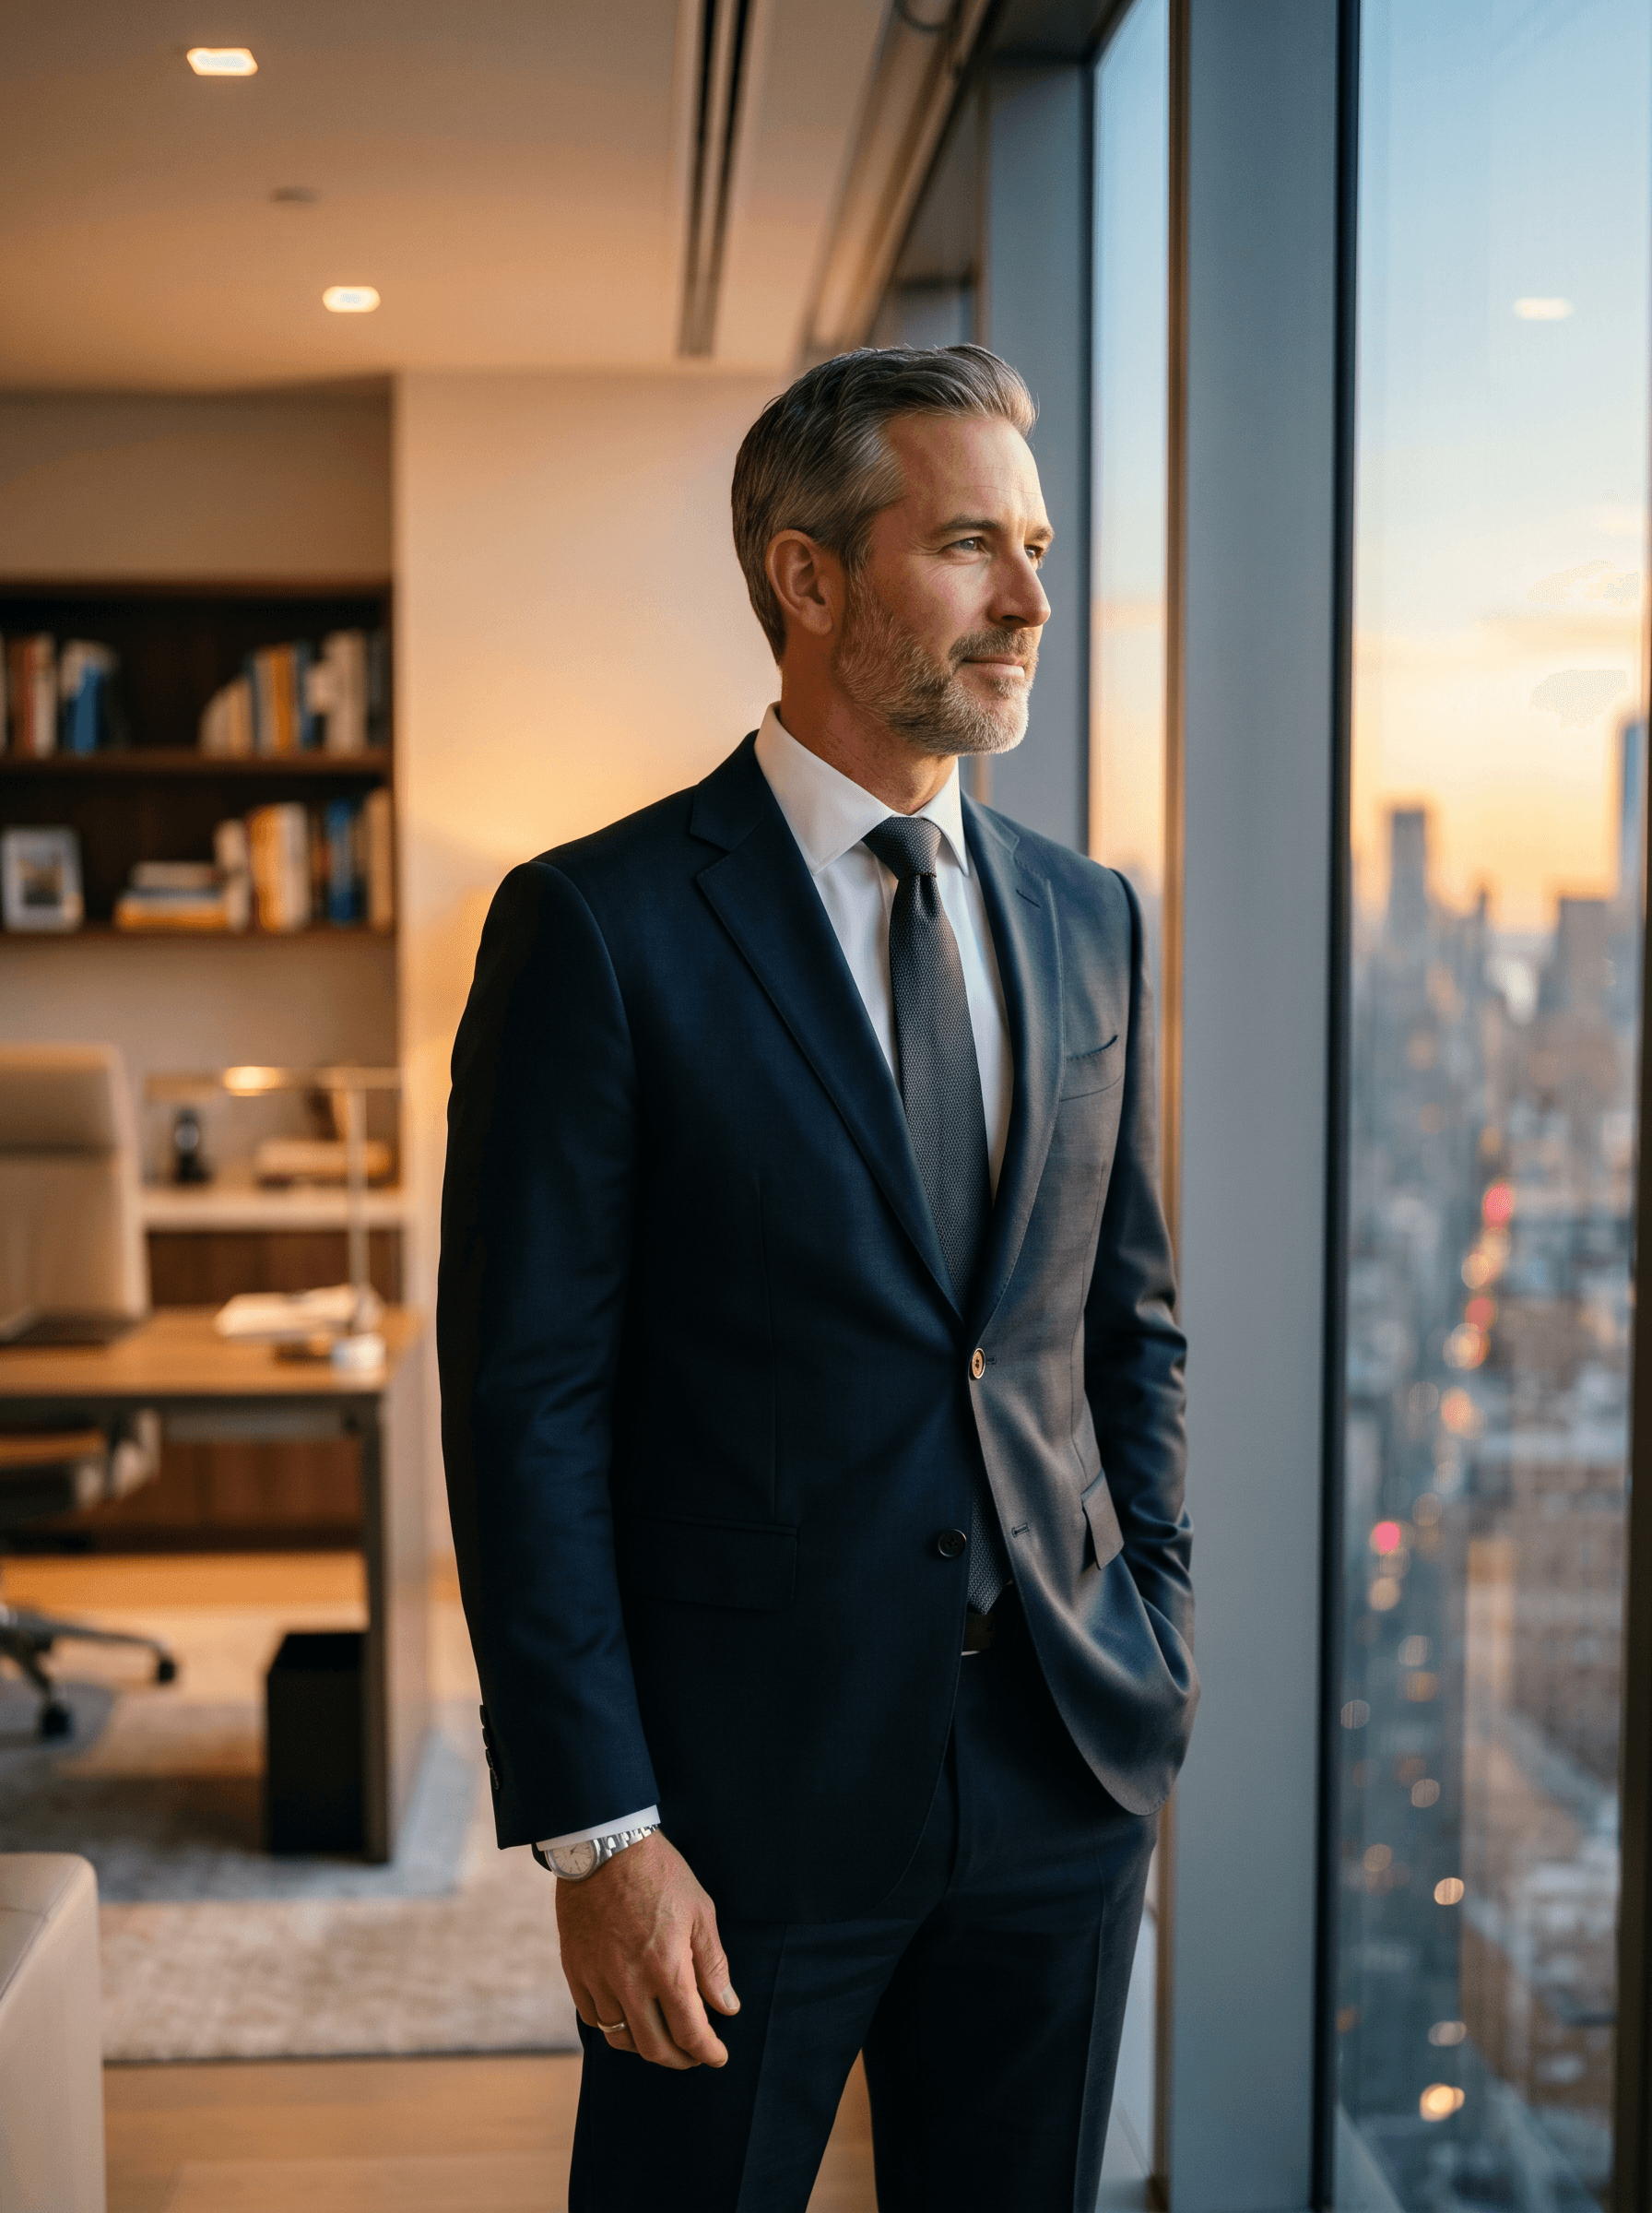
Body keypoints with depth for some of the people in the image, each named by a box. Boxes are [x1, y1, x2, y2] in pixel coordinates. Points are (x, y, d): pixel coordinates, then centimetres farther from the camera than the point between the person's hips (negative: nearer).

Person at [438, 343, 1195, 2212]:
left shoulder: (1087, 920, 7)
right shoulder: (598, 928, -10)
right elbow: (526, 1402, -12)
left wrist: (1154, 1649, 7)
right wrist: (595, 1832, -14)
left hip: (1067, 1773, 5)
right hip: (751, 1777, -4)